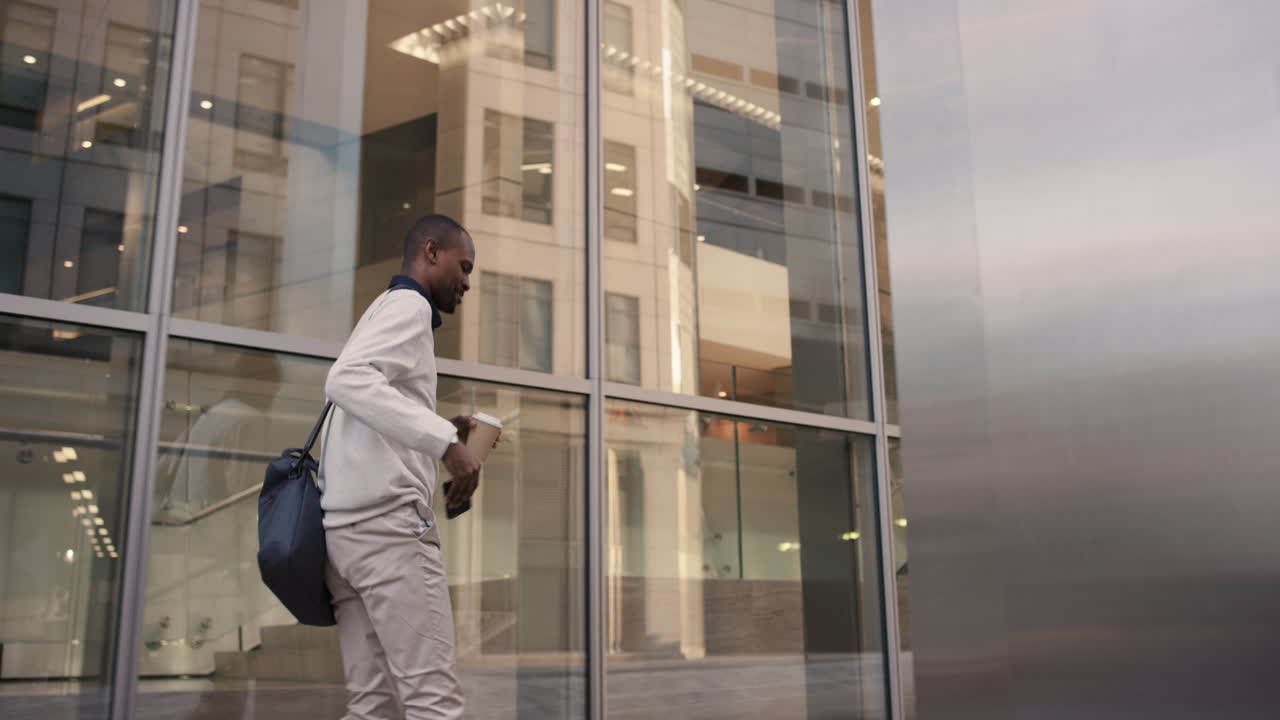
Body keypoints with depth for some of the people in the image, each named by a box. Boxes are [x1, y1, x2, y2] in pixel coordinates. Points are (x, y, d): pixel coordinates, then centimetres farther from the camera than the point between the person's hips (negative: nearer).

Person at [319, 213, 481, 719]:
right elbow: (346, 380, -20)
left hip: (349, 524, 10)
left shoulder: (384, 313, 29)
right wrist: (443, 439, -27)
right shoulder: (408, 304, 0)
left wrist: (443, 434, 18)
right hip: (387, 520, -10)